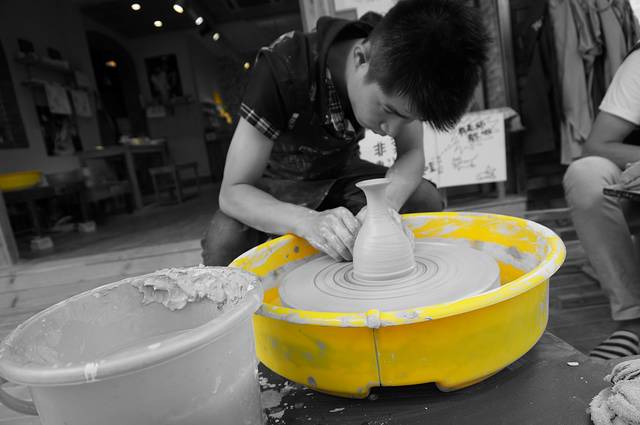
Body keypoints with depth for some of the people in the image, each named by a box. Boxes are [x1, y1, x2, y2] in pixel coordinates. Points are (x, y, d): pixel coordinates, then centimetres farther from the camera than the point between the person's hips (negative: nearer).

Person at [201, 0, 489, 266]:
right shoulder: (282, 69, -32)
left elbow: (412, 153, -12)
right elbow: (232, 192, -31)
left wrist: (387, 203, -34)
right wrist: (309, 221, -49)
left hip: (341, 173, 4)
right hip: (279, 182, -3)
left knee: (427, 200, -20)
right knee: (225, 239, -34)